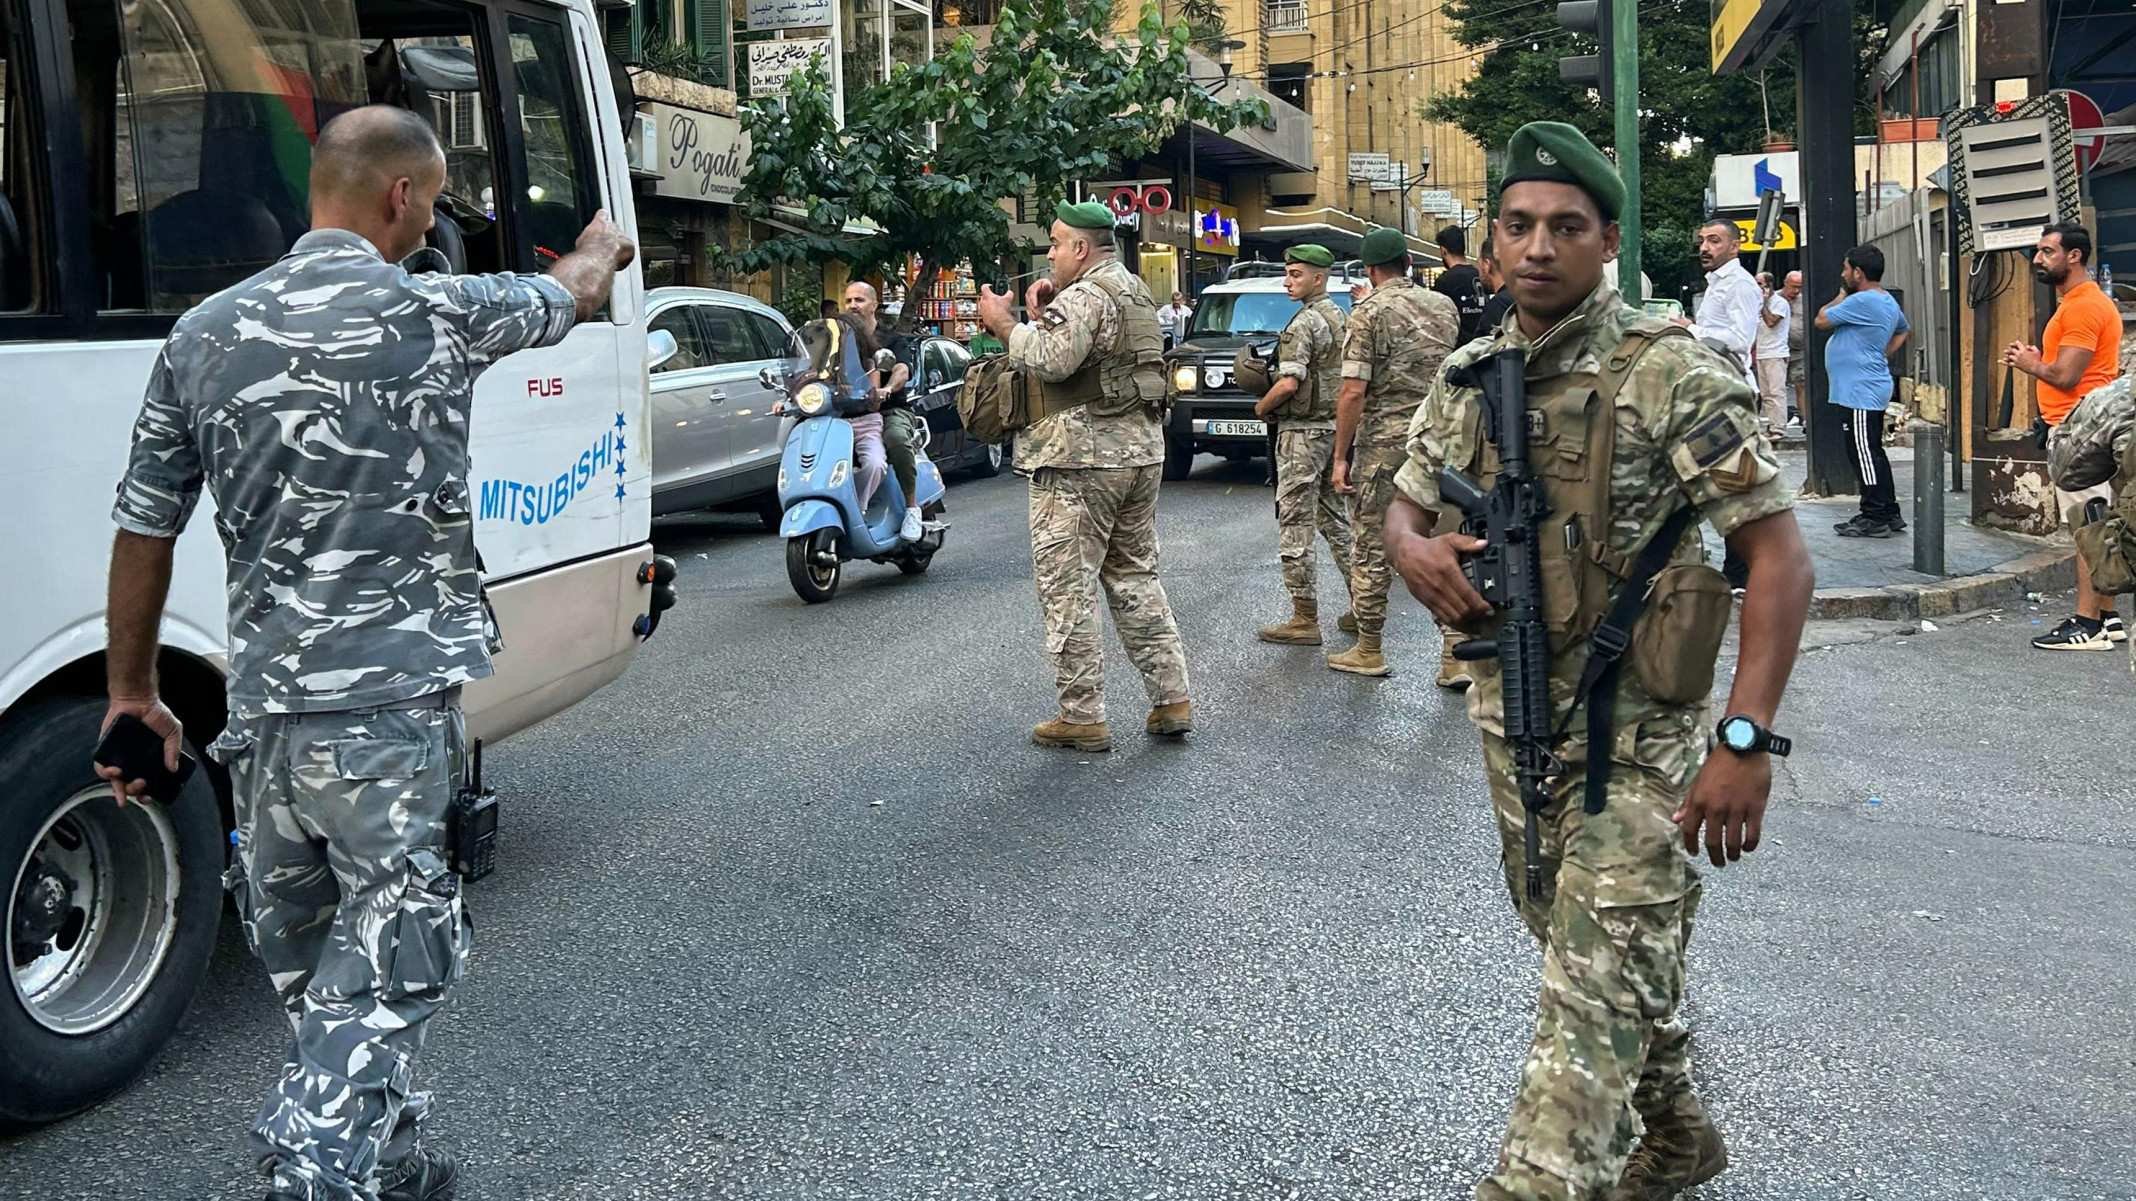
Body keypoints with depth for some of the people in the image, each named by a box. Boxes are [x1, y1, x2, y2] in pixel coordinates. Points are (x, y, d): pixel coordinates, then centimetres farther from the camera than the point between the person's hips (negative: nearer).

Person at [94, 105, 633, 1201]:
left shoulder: (202, 334, 7)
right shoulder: (436, 311, -6)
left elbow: (143, 528, 10)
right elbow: (574, 292, 15)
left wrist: (132, 690, 20)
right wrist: (602, 244, 38)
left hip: (260, 708, 6)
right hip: (392, 702, -6)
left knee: (310, 970, 19)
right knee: (386, 969, 2)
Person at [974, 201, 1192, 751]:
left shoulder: (1084, 296, -13)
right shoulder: (1136, 291, 18)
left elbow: (1050, 361, -27)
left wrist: (1005, 323, -13)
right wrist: (1041, 316, 11)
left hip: (1082, 458, -10)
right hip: (1142, 449, 10)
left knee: (1067, 587, -3)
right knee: (1136, 576, 15)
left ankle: (1082, 716, 0)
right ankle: (1172, 699, 15)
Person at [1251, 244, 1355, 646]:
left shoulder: (1304, 322, -15)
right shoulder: (1339, 316, 14)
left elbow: (1289, 383, -23)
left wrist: (1262, 407, -7)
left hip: (1303, 432, -9)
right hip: (1335, 428, 10)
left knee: (1295, 526, -4)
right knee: (1335, 519, 16)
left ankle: (1304, 619, -2)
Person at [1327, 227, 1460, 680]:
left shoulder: (1368, 314, -9)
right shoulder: (1445, 307, 7)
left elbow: (1353, 392, -13)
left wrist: (1341, 456, -9)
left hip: (1383, 441, -4)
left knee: (1371, 548, 7)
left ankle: (1369, 651, 15)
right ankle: (1457, 655, 3)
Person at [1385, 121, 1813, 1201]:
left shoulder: (1671, 378, -15)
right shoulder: (1467, 377, 4)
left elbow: (1779, 557, -17)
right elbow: (1403, 507, 17)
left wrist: (1746, 740, -24)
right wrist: (1413, 549, -9)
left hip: (1633, 739, -7)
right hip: (1512, 723, 7)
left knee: (1595, 993, -8)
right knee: (1585, 947, 22)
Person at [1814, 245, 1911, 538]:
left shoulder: (1861, 301, -19)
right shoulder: (1888, 302, 15)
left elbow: (1822, 320, -13)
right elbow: (1902, 331, 32)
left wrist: (1841, 296, 4)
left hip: (1862, 391, -10)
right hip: (1870, 387, 10)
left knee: (1866, 454, -7)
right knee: (1871, 453, 15)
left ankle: (1875, 518, -4)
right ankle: (1889, 514, 20)